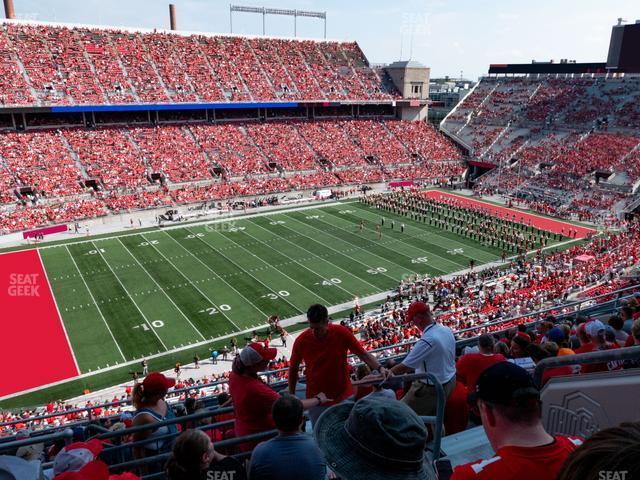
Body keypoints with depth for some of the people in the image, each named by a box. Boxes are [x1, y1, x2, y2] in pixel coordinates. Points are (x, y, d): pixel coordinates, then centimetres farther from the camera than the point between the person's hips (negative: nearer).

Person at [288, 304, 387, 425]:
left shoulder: (342, 333, -17)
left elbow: (363, 354, -9)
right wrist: (291, 397, 5)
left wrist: (379, 368, -26)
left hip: (343, 397, 0)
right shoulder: (301, 340, -15)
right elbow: (293, 368, 0)